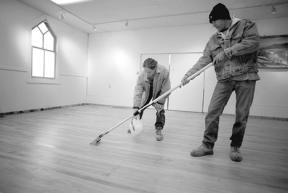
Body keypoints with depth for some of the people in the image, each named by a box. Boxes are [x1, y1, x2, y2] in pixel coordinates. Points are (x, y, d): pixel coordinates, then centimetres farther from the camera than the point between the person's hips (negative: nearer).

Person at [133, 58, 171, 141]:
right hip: (148, 92, 2)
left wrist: (159, 102, -25)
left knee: (160, 110, -15)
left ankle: (159, 130, -5)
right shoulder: (142, 75, -34)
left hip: (159, 92, -1)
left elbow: (166, 89, -26)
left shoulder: (164, 72, -37)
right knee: (140, 108, 4)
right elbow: (138, 91, -33)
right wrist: (136, 107, -38)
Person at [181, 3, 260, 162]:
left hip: (245, 77, -2)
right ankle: (207, 145, 4)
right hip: (224, 79, 3)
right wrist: (188, 74, -7)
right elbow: (204, 59, 5)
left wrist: (227, 52, -17)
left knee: (242, 115, 1)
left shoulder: (246, 25, 4)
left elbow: (253, 42, -13)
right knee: (212, 112, -7)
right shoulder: (213, 39, 13)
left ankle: (235, 147, 19)